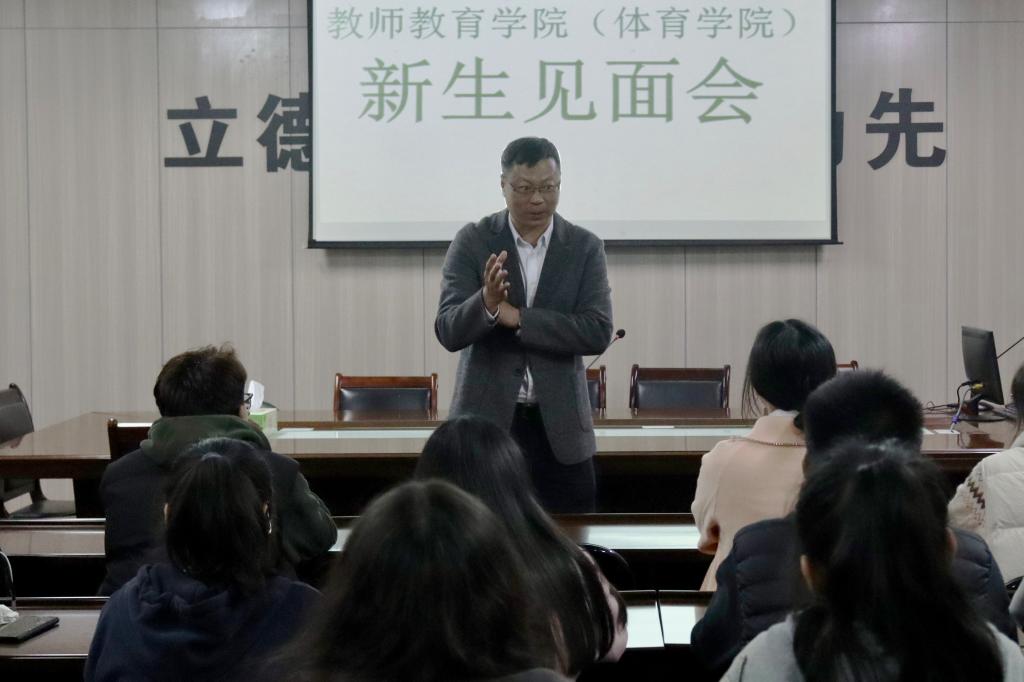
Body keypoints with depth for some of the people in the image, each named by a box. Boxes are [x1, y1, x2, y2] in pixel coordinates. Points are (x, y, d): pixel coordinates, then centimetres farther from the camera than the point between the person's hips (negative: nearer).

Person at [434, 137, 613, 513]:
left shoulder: (585, 247, 1)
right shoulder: (472, 241, -2)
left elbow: (597, 332, -10)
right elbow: (449, 332, -9)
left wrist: (516, 316, -17)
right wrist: (486, 302, -30)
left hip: (560, 425, 1)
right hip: (486, 420, -1)